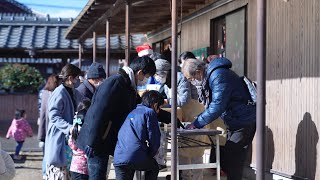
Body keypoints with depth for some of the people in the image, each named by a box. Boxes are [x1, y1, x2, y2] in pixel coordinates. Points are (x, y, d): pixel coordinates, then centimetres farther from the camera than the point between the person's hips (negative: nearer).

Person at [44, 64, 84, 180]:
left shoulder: (74, 93, 10)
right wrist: (69, 127, -29)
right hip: (59, 137, -8)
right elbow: (54, 117, -20)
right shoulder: (59, 93, -14)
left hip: (70, 137, 8)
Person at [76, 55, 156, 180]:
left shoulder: (128, 85, 14)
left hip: (105, 142, 10)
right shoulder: (116, 82, -17)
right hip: (96, 143, -10)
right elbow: (99, 113, -23)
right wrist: (92, 143, -24)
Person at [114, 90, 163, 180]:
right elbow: (154, 137, -3)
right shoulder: (150, 112, 2)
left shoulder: (132, 113, 25)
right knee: (154, 167, 26)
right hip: (137, 156, -5)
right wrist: (152, 153, 16)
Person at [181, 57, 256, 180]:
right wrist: (196, 122, 0)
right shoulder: (208, 78, 9)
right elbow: (210, 106, 15)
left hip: (244, 122, -10)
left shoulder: (219, 76, -23)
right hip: (234, 122, 10)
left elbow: (217, 106, -28)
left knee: (232, 160, -10)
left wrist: (196, 124, -23)